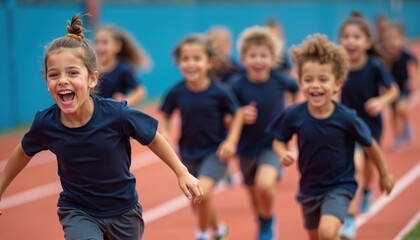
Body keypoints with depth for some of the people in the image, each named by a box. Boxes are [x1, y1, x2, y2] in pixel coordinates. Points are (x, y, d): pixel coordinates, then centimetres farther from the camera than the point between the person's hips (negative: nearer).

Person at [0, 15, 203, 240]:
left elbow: (153, 139, -8)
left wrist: (182, 173, -2)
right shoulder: (45, 123, -19)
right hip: (78, 212, 0)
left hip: (123, 210, 1)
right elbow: (24, 152, 2)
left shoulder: (117, 114, -25)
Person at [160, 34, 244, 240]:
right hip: (188, 154, 4)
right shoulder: (176, 92, -12)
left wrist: (231, 141, -12)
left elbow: (237, 114, -3)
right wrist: (165, 137, -12)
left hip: (214, 153, -3)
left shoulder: (218, 93, -17)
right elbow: (165, 116, 4)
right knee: (198, 202, 15)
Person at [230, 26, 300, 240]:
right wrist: (240, 116, -27)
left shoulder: (279, 80, -13)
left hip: (272, 146, -2)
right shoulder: (238, 87, -15)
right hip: (247, 149, 2)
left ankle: (268, 222, 1)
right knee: (255, 196, 18)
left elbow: (296, 89, 11)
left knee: (265, 184, -28)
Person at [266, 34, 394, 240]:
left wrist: (384, 173, 7)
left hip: (340, 187, -4)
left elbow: (370, 144, -6)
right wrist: (283, 153, -22)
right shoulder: (293, 115, -17)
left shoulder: (346, 118, -22)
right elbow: (279, 140, 1)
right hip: (309, 189, 4)